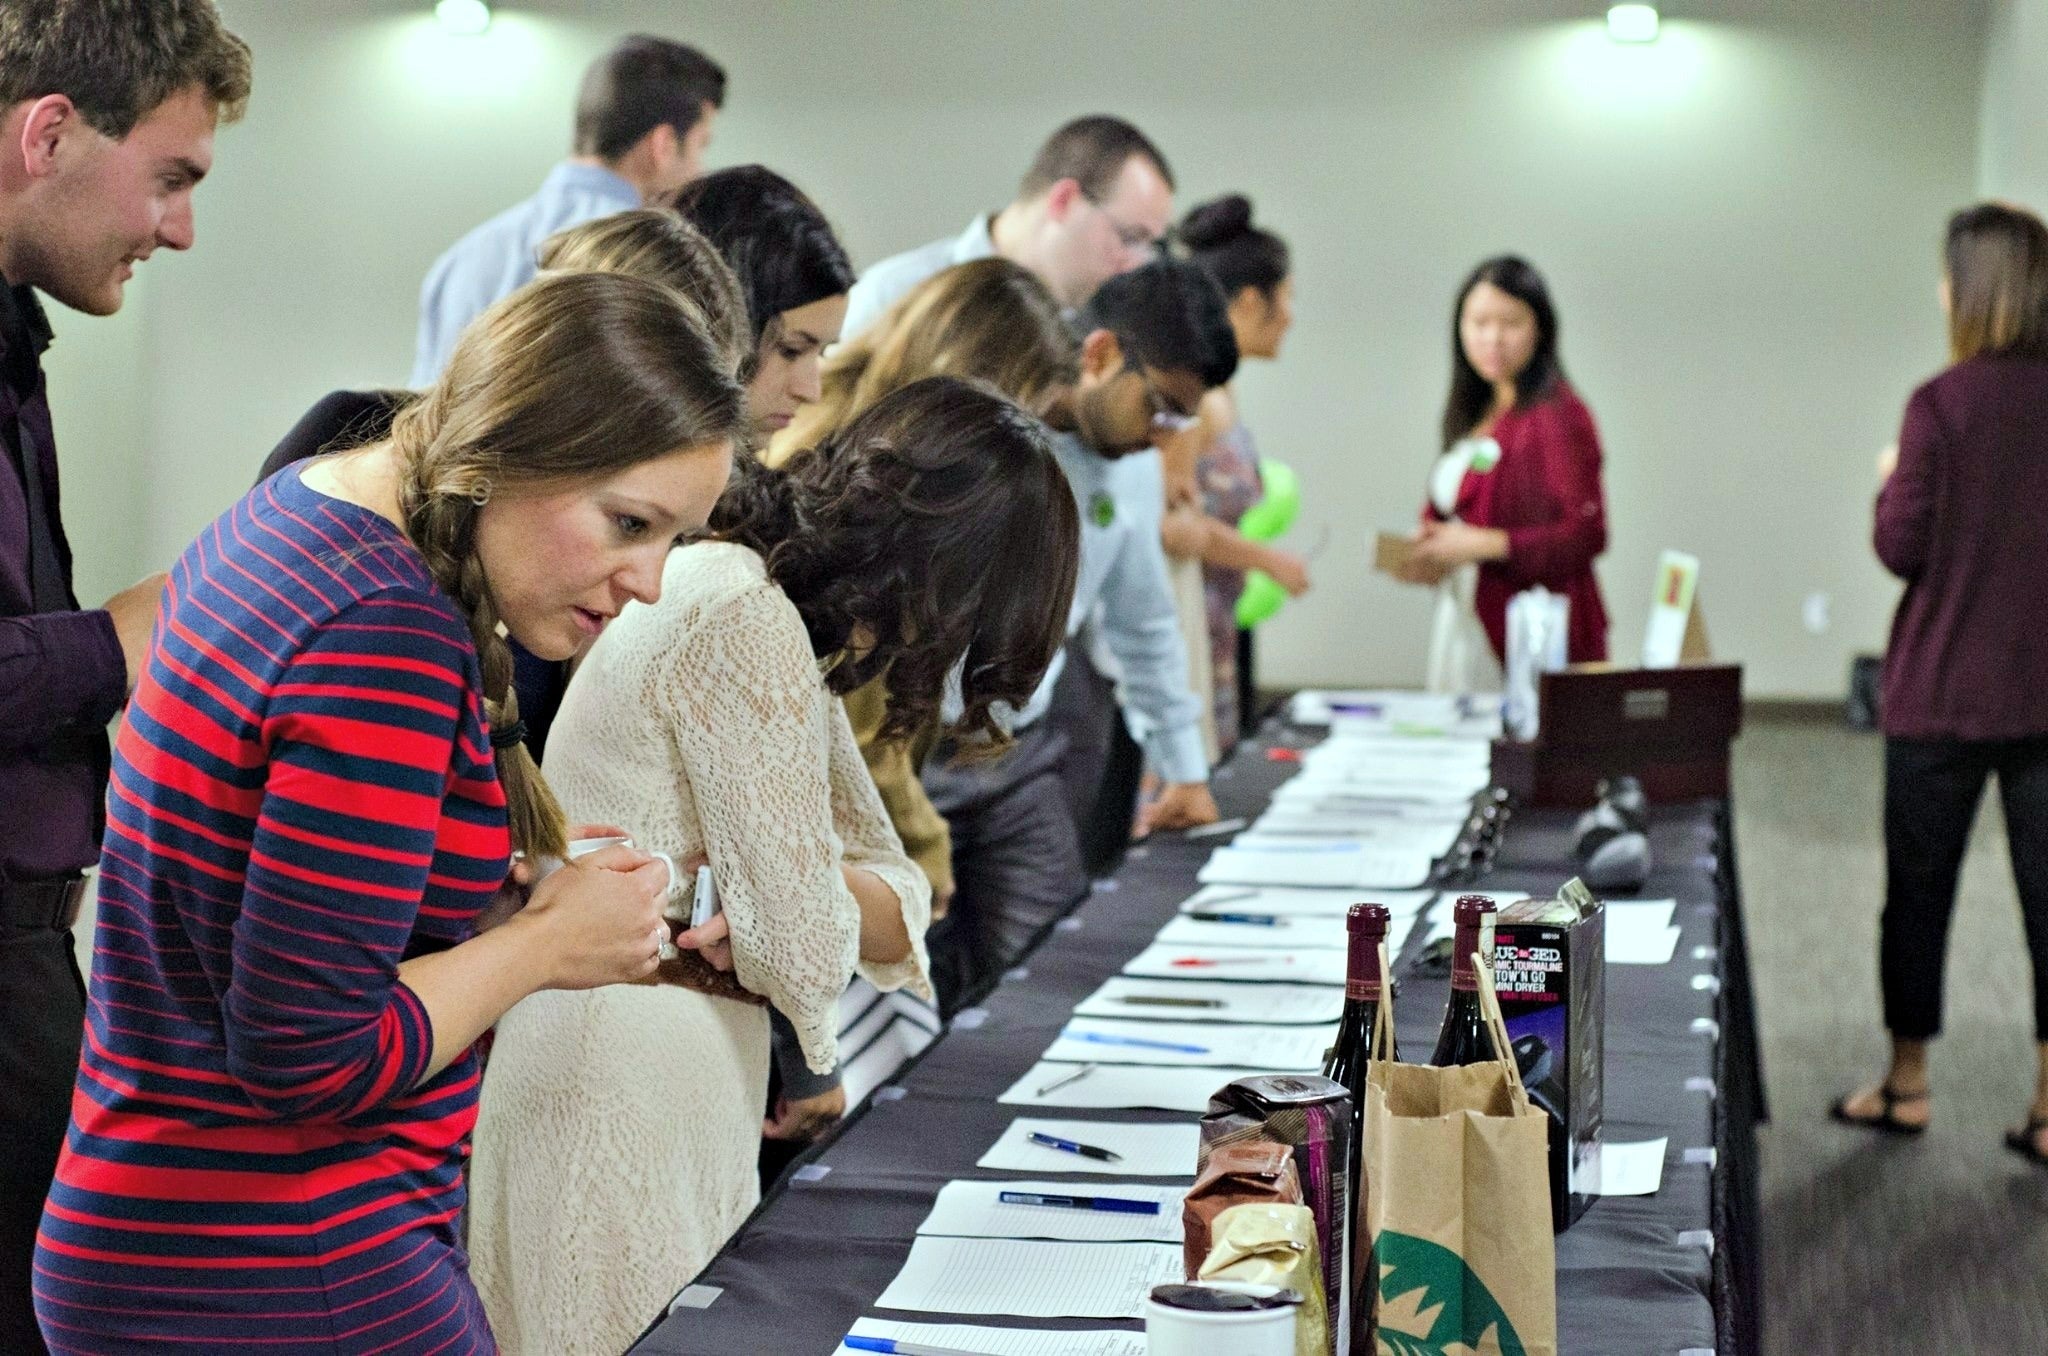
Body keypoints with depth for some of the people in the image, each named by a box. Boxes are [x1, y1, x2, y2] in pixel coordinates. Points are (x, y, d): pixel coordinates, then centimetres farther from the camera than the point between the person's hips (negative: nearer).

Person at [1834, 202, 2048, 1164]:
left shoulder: (1944, 404, -13)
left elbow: (1902, 547, -10)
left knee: (1919, 887, 10)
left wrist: (1893, 479, 8)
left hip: (1946, 694, -3)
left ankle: (1907, 1084, 22)